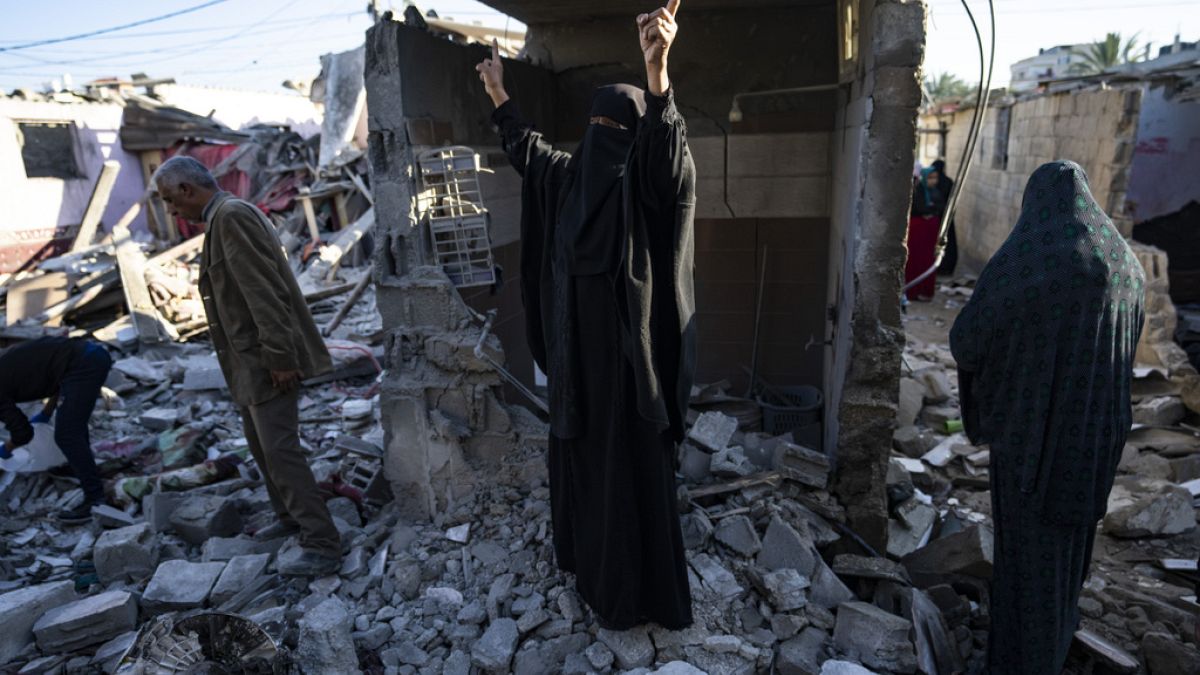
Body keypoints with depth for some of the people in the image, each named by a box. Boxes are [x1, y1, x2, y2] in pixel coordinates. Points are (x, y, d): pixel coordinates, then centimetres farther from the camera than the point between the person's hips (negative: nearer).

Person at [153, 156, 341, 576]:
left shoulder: (232, 215, -15)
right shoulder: (225, 216, 18)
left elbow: (265, 291, -23)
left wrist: (279, 358, -25)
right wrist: (275, 354, 17)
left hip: (268, 360, -11)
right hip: (252, 359, 11)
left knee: (279, 449, -10)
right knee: (260, 443, 20)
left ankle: (322, 545, -4)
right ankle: (291, 517, 35)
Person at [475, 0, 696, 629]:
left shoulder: (644, 180, -14)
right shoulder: (571, 175, 10)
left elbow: (666, 152, -38)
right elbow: (529, 149, 29)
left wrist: (657, 69, -54)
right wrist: (498, 94, 35)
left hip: (624, 346, -8)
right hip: (577, 346, 8)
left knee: (627, 461, 3)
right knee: (579, 449, 20)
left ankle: (636, 589, 21)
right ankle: (588, 553, 42)